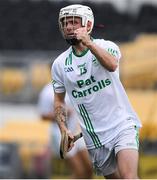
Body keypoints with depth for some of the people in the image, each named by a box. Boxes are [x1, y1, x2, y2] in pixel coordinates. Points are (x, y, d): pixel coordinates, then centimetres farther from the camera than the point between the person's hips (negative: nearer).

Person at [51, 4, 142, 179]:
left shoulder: (106, 46, -2)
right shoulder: (59, 64, 7)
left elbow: (112, 65, -26)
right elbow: (59, 100, 15)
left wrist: (88, 43, -36)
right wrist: (64, 130, 2)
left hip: (122, 125, -3)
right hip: (94, 137, 4)